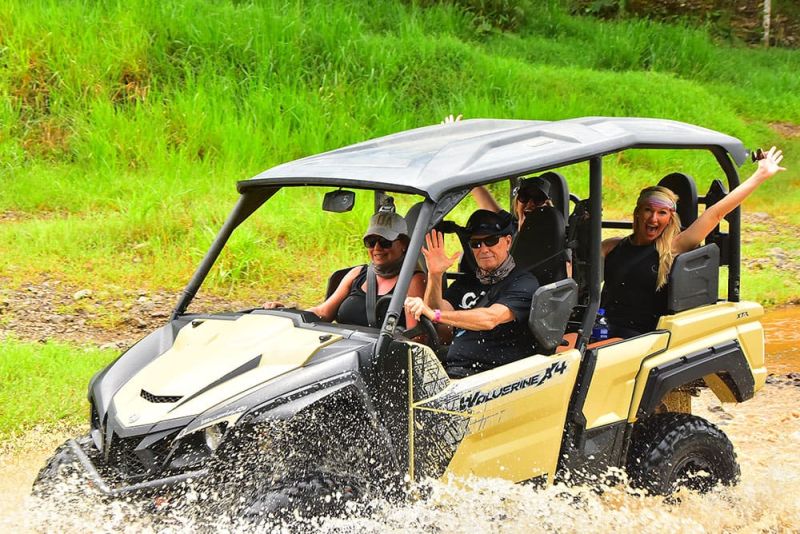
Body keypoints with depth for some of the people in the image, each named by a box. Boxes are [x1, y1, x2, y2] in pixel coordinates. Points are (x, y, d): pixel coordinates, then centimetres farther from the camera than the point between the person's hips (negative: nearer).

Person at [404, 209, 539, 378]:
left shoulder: (524, 283, 1)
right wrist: (435, 276, -7)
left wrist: (435, 314, -24)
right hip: (451, 372, 6)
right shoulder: (465, 283, 25)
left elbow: (490, 319, -16)